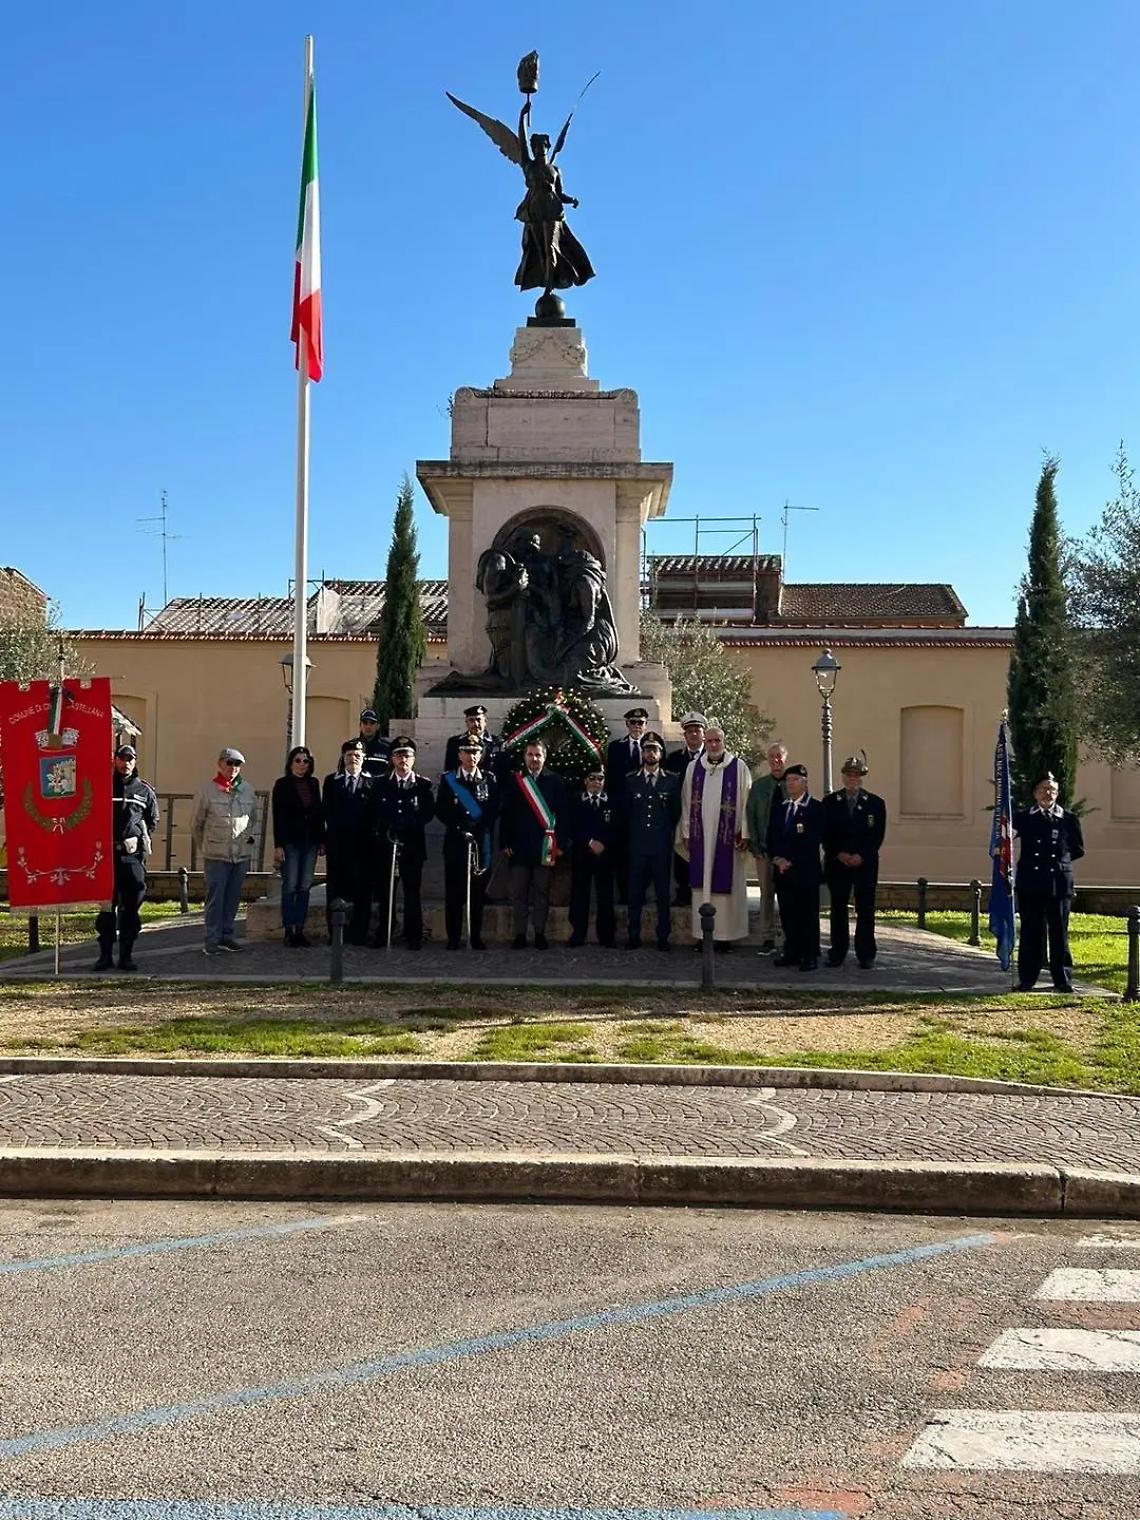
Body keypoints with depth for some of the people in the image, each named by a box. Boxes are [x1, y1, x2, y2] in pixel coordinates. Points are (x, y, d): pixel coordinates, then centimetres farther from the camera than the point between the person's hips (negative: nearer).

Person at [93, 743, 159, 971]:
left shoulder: (145, 791, 9)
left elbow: (153, 820, 17)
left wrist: (140, 839, 7)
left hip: (133, 855, 1)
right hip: (107, 853, -1)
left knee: (131, 907, 2)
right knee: (106, 906, 0)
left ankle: (126, 956, 8)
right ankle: (105, 955, 5)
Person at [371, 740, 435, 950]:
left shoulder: (423, 784, 6)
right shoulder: (380, 784, 11)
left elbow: (428, 813, -3)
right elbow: (374, 813, 6)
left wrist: (405, 825, -12)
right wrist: (385, 830, -8)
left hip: (412, 845, -1)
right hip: (385, 844, 1)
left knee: (412, 892, 1)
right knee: (384, 892, 3)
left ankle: (413, 936, 6)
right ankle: (382, 935, 10)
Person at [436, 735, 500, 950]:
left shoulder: (490, 779, 8)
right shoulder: (447, 779, 6)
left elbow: (494, 810, 3)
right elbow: (440, 810, 3)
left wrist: (476, 826, -11)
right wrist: (458, 825, -10)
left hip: (481, 840, 1)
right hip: (455, 840, 0)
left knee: (478, 891, 3)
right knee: (453, 891, -1)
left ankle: (476, 937, 11)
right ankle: (453, 938, 4)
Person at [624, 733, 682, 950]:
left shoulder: (672, 781, 6)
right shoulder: (630, 781, 8)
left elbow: (677, 814, 9)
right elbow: (625, 813, 10)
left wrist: (671, 837, 5)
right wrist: (628, 838, 7)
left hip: (662, 845, -1)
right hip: (637, 845, 1)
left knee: (663, 893, 2)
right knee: (635, 892, 2)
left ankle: (663, 937, 9)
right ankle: (634, 936, 8)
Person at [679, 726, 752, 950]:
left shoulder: (739, 767, 1)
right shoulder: (693, 768, 8)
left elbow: (746, 802, -1)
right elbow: (686, 802, 10)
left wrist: (744, 834, -6)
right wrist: (686, 834, 6)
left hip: (727, 837, -2)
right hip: (700, 836, 2)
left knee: (725, 884, 0)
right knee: (702, 883, 4)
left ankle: (725, 935, 6)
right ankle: (702, 934, 9)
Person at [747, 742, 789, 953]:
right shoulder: (759, 785, 6)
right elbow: (751, 817, 7)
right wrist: (756, 848, -1)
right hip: (765, 849, 2)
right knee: (767, 894, 6)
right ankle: (767, 939, 12)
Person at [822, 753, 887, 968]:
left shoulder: (876, 803, 4)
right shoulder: (830, 802, 6)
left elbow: (877, 836, -1)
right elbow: (825, 834, 2)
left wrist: (861, 856, -12)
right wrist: (839, 854, -11)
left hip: (866, 864, -1)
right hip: (837, 862, 1)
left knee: (865, 910, 0)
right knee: (838, 909, 4)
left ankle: (866, 955, 6)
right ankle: (838, 953, 11)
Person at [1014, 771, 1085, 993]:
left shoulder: (1069, 819, 6)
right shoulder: (1023, 817, 5)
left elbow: (1078, 850, 12)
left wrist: (1060, 859, 4)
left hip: (1059, 883, 0)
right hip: (1030, 883, 0)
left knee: (1059, 932, 5)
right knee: (1030, 932, 4)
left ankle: (1063, 980, 13)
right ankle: (1027, 980, 10)